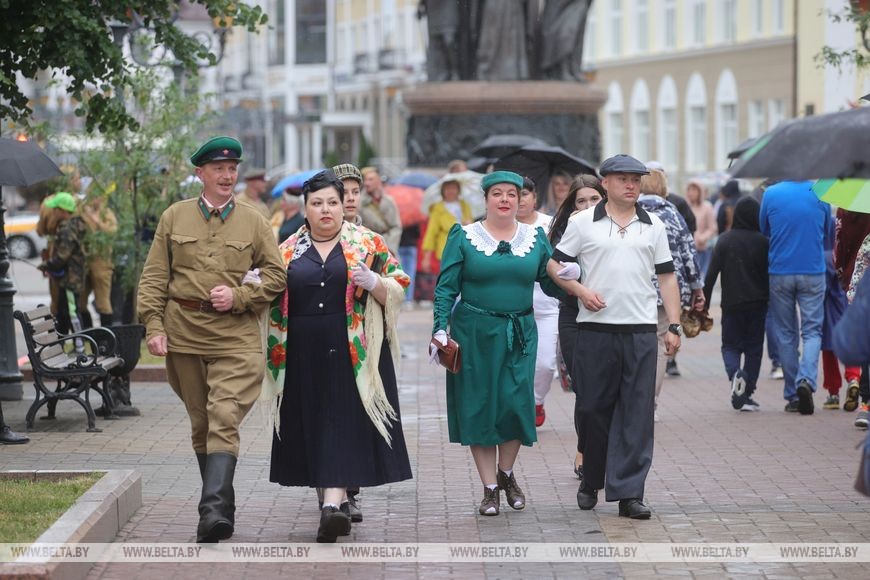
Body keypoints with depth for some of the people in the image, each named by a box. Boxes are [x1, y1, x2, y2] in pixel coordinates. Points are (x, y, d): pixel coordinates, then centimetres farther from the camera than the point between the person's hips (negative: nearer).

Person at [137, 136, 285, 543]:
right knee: (200, 423, 9)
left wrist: (238, 296, -8)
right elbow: (154, 277, 7)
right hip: (184, 333, 2)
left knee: (225, 418, -16)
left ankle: (214, 509, -24)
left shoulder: (253, 221, 7)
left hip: (236, 335, -2)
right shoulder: (174, 217, 8)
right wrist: (153, 326, -4)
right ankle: (220, 505, 20)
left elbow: (276, 276, 8)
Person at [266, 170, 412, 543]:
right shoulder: (289, 250, 12)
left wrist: (373, 282, -17)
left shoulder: (367, 243, 4)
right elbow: (271, 298, 19)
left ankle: (333, 501, -18)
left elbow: (397, 290, 3)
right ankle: (339, 500, 15)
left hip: (351, 353, -3)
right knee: (315, 426, 3)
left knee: (344, 422, -11)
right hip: (305, 355, 3)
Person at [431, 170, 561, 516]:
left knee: (516, 402, -4)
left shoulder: (536, 238, 8)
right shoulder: (463, 237, 1)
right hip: (475, 332, -1)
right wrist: (440, 329, -11)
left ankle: (506, 473, 22)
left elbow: (550, 283, 6)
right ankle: (490, 488, 10)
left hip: (520, 332, 2)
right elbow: (446, 287, -1)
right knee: (479, 405, 0)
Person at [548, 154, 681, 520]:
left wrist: (674, 326, 6)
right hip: (595, 329, -1)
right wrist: (581, 291, -9)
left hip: (641, 329, 1)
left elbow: (667, 278, 12)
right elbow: (554, 265, 8)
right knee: (593, 409, 5)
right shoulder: (583, 223, 5)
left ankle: (628, 492, -2)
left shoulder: (653, 227, 11)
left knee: (637, 414, -3)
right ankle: (591, 481, 24)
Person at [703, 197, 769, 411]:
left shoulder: (725, 240, -2)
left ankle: (735, 372, -20)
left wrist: (704, 303, -1)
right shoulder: (763, 241, -4)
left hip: (731, 304, 0)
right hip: (757, 304, 0)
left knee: (730, 345, 12)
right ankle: (747, 395, 5)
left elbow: (711, 274, -5)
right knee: (754, 347, 9)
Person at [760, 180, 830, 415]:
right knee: (812, 331, 5)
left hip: (779, 272, 1)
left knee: (786, 334, 10)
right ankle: (806, 379, -19)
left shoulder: (771, 194, -5)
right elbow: (827, 233, 11)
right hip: (813, 271, 0)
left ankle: (793, 395, 10)